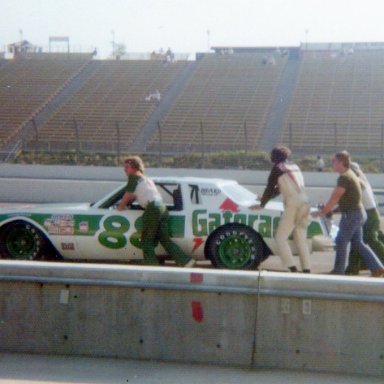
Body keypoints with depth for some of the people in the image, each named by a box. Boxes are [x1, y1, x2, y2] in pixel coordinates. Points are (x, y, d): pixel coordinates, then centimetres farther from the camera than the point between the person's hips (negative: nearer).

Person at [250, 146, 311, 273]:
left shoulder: (278, 168, 1)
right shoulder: (294, 167, 22)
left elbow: (270, 187, 4)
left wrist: (262, 204, 17)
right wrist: (265, 197, 39)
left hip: (292, 205, -7)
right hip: (305, 203, 7)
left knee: (280, 238, -2)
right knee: (301, 238, 15)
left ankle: (292, 268, -14)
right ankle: (306, 269, 10)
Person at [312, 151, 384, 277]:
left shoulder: (344, 177, -19)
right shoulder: (350, 174, 13)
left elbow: (335, 197, -20)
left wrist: (322, 211, -11)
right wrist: (326, 209, 19)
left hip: (351, 215, -9)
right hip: (358, 214, 9)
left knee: (341, 241, 2)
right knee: (358, 243, 13)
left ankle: (339, 270, 10)